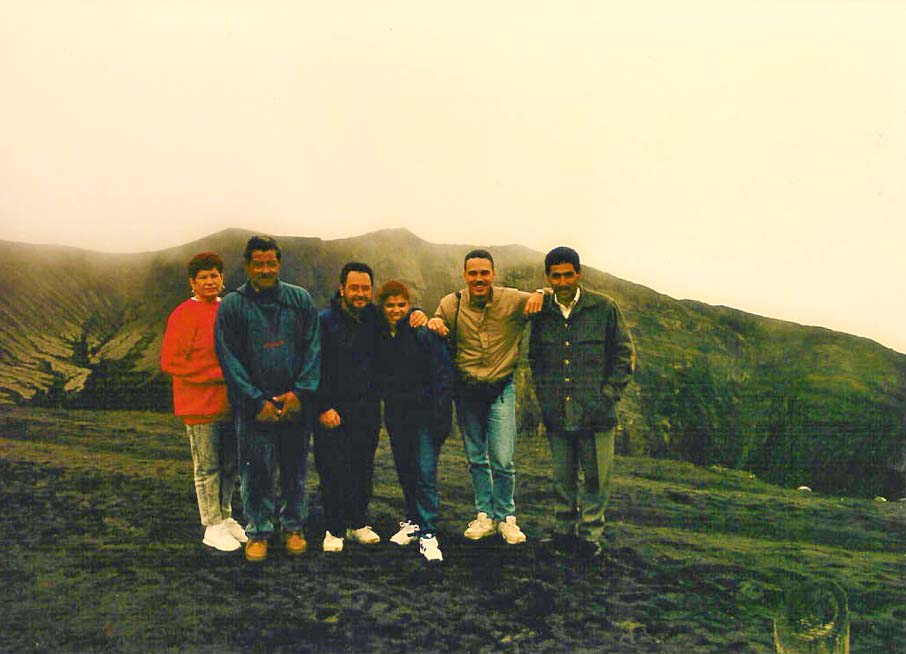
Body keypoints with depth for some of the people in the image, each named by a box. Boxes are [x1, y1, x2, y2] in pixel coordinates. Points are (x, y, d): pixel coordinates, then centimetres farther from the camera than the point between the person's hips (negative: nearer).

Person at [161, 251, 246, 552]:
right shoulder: (184, 315, -9)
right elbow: (170, 362, -13)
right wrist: (219, 373, -17)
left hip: (230, 403, 6)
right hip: (201, 405, -6)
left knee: (230, 465, 14)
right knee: (207, 467, 4)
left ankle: (225, 517, 29)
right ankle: (213, 527, 16)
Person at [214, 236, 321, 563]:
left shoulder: (300, 300, 4)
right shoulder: (232, 305, 0)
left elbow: (313, 348, 2)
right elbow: (229, 358, -3)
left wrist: (300, 392, -8)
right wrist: (257, 401, -10)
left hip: (296, 402, 2)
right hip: (254, 407, -1)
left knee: (294, 469, 11)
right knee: (257, 472, 4)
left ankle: (293, 527, 27)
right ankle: (258, 532, 21)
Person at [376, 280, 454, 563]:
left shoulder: (424, 332, -11)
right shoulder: (380, 336, 6)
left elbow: (443, 375, -12)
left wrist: (440, 416, -16)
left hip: (424, 412, -6)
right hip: (395, 414, 6)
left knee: (425, 473, -8)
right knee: (404, 471, 15)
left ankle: (427, 534, -2)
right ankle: (413, 521, 30)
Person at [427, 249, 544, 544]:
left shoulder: (512, 300, -7)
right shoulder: (451, 304, -2)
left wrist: (540, 294, -21)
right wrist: (431, 322, -12)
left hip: (501, 389, -2)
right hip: (466, 390, 2)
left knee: (502, 460, -3)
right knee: (476, 458, 11)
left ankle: (506, 517, 17)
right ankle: (485, 515, 27)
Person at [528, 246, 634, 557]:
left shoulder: (604, 308, -3)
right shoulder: (542, 313, 6)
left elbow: (624, 355, 2)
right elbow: (535, 357, 18)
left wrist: (607, 395, -5)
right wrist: (543, 393, 8)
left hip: (595, 414, -3)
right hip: (557, 414, 3)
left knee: (596, 476, 5)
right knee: (563, 477, 13)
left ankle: (591, 532, 21)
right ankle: (566, 528, 29)